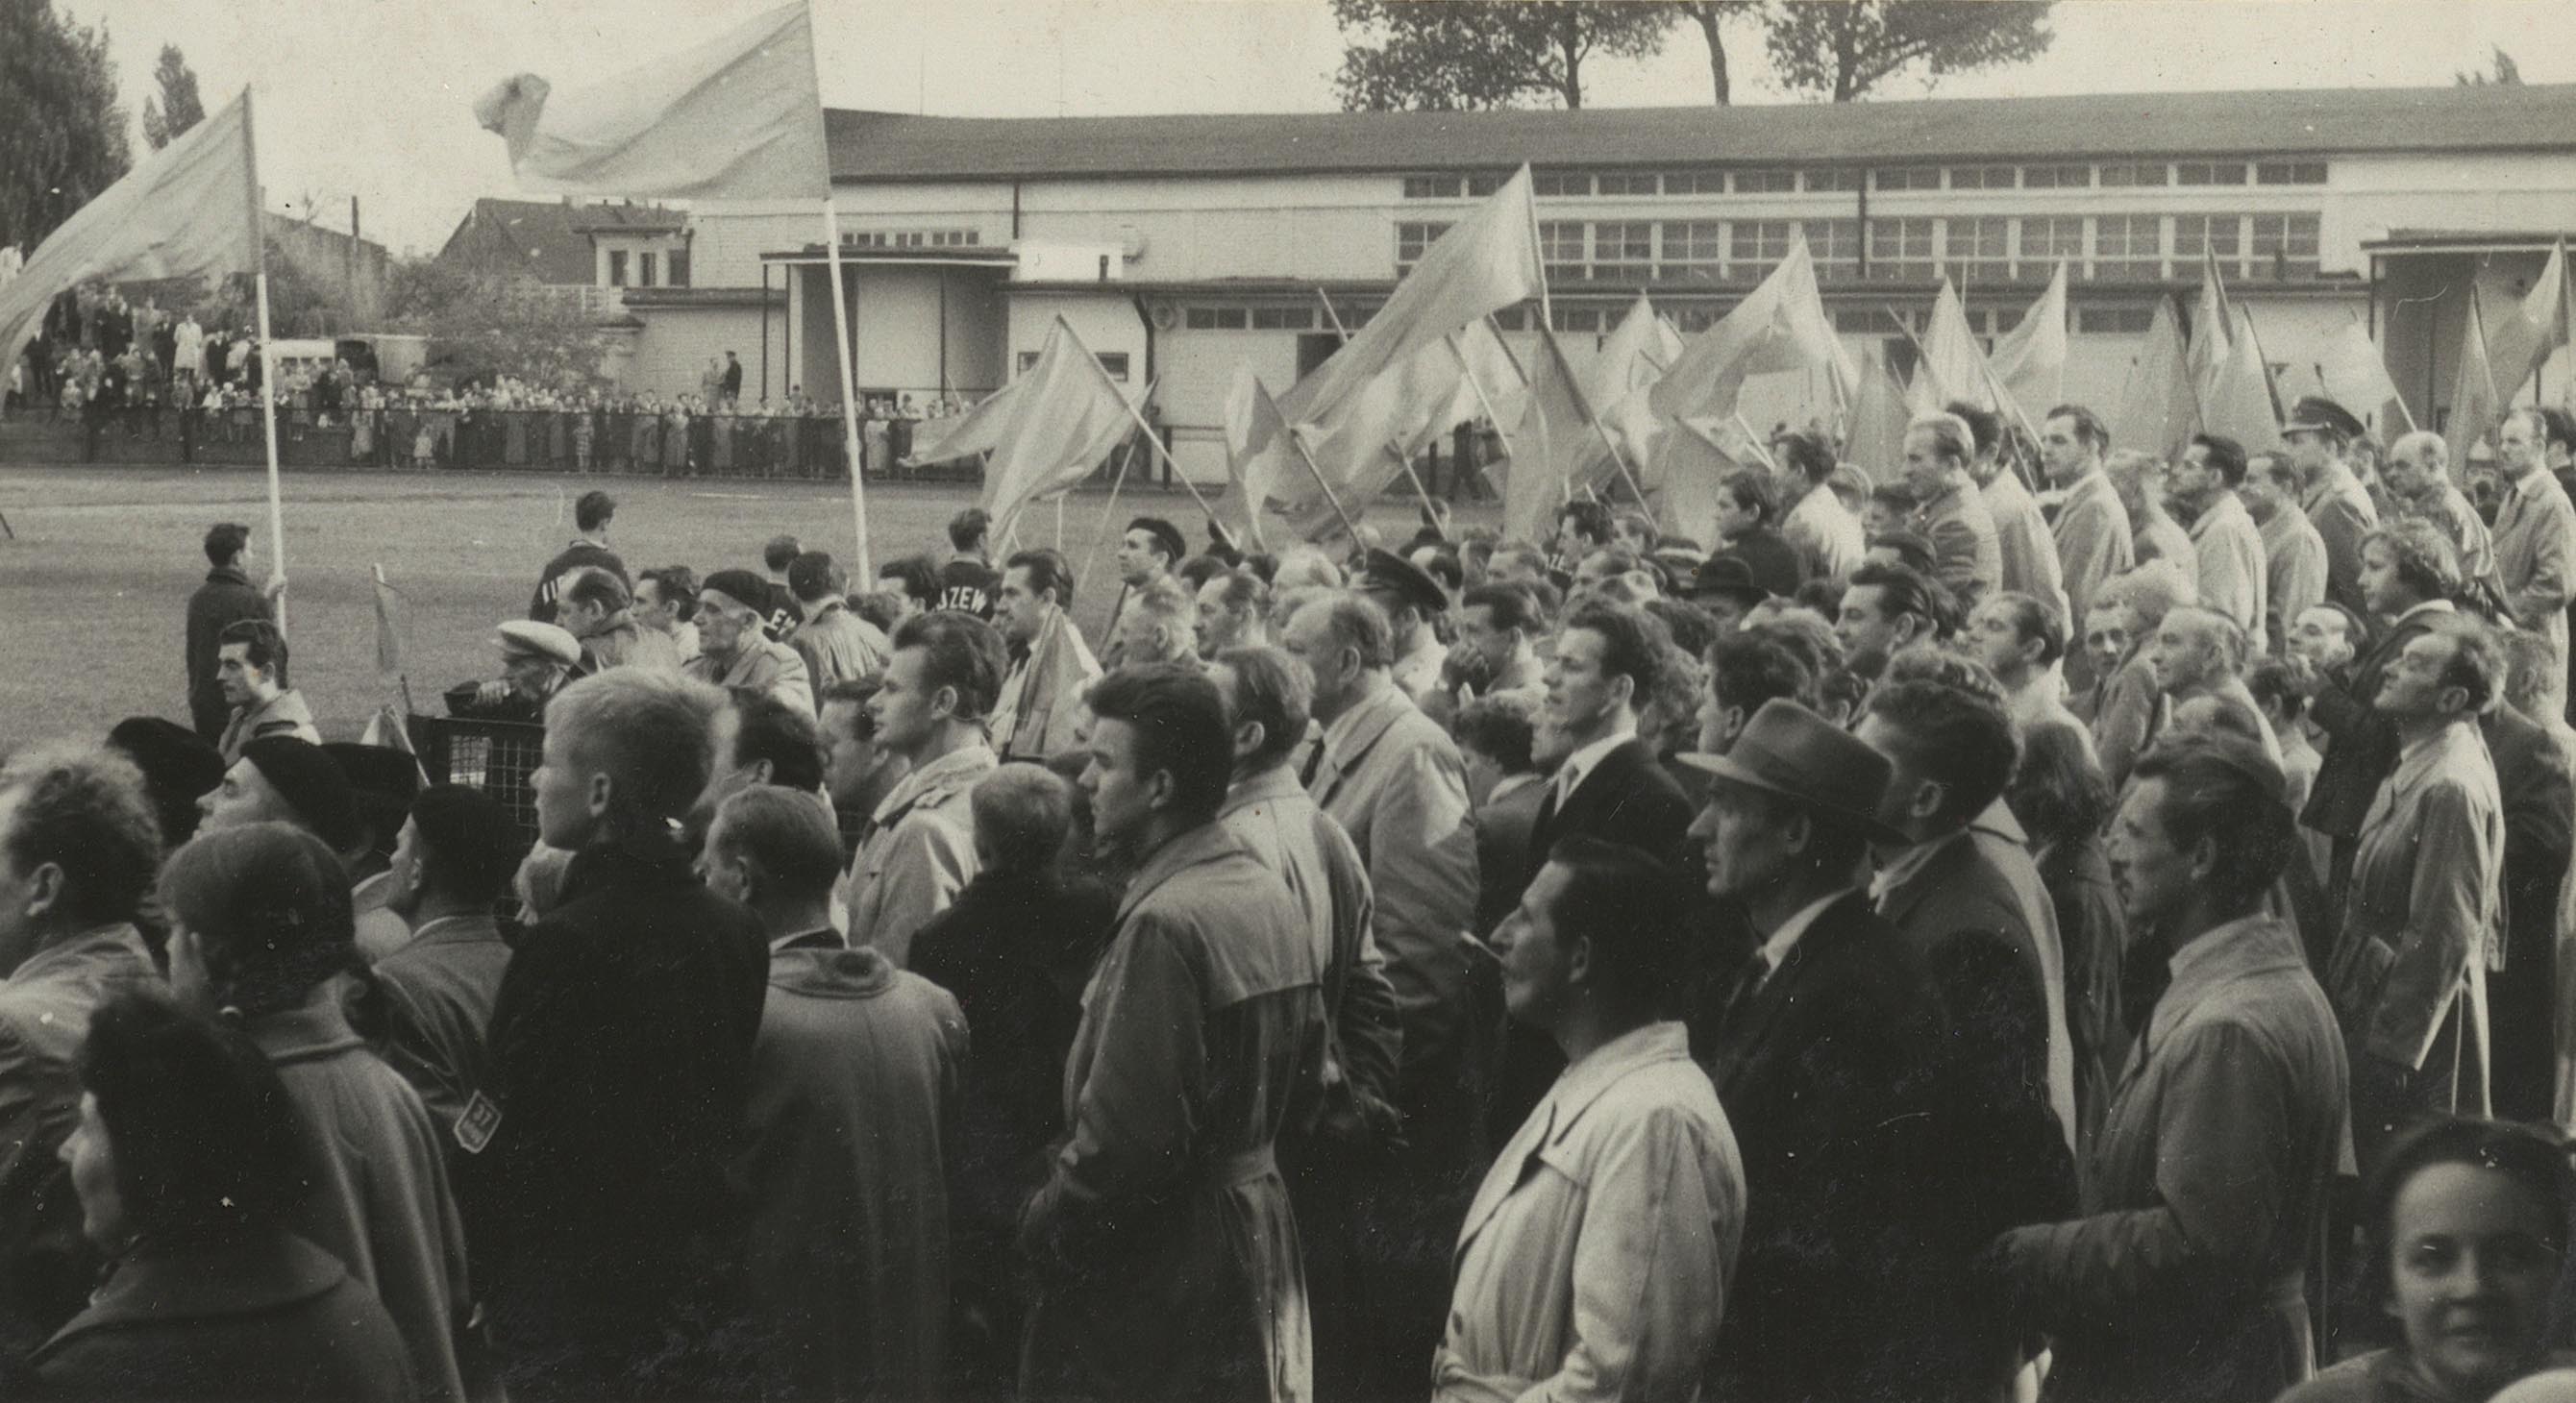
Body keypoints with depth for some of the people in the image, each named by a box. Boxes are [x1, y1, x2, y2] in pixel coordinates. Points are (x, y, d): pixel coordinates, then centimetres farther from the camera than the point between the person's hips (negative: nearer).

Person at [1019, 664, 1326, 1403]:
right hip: (1259, 1225, 9)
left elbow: (1123, 1135, -25)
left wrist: (1043, 1226, -11)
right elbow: (1305, 1065, 15)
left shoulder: (1164, 922, -23)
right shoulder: (1269, 894, 6)